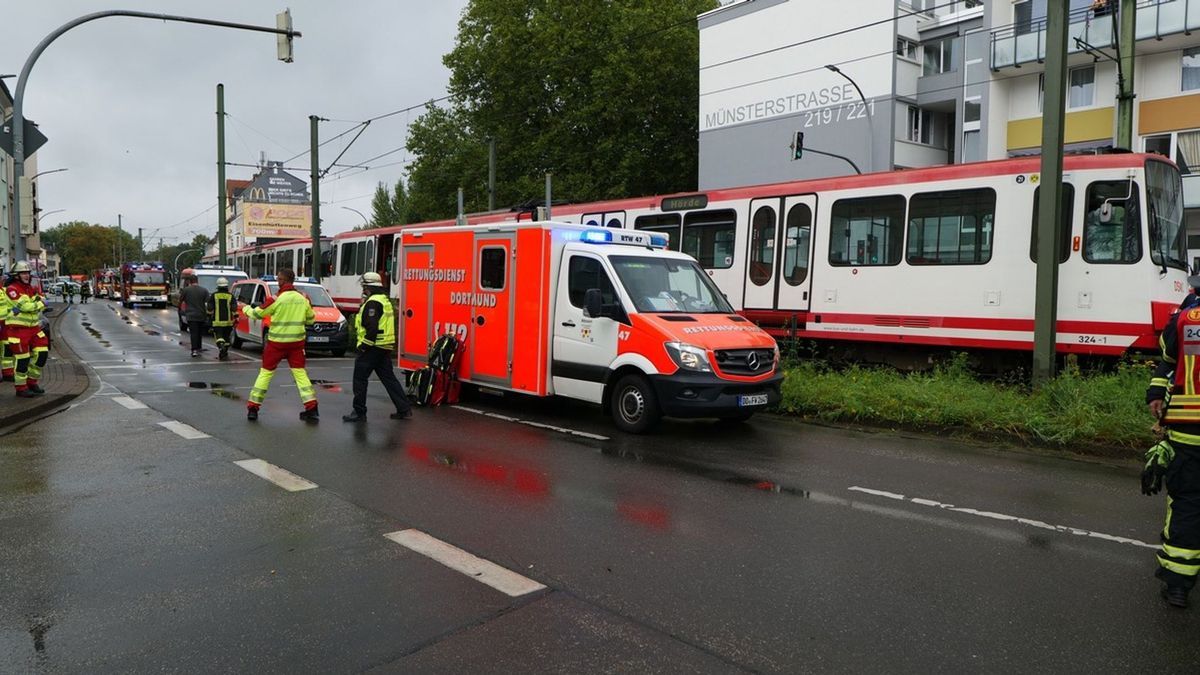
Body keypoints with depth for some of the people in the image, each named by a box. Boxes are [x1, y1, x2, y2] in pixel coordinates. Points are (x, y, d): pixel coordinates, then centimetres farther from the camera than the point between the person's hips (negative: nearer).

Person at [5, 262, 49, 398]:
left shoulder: (32, 289, 13)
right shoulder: (12, 289, -11)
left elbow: (43, 303, 2)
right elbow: (24, 306, -21)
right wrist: (40, 303, -8)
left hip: (33, 327, 7)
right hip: (18, 329, -7)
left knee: (42, 353, 6)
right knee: (22, 359, -4)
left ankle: (31, 382, 21)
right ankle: (21, 388, 8)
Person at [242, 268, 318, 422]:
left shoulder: (276, 299, -12)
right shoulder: (303, 299, 1)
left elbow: (256, 314, -1)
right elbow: (311, 320, 12)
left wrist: (246, 308, 19)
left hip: (277, 342, -3)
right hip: (297, 342, 3)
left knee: (265, 373, 10)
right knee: (300, 373, 7)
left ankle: (252, 408, 13)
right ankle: (312, 409, 0)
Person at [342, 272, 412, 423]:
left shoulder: (373, 302, -15)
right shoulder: (385, 300, 17)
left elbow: (372, 327, -23)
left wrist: (364, 345, -18)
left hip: (372, 348, -10)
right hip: (385, 347, 10)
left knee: (360, 378, 0)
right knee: (388, 378, 11)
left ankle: (359, 413, 4)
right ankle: (404, 409, 9)